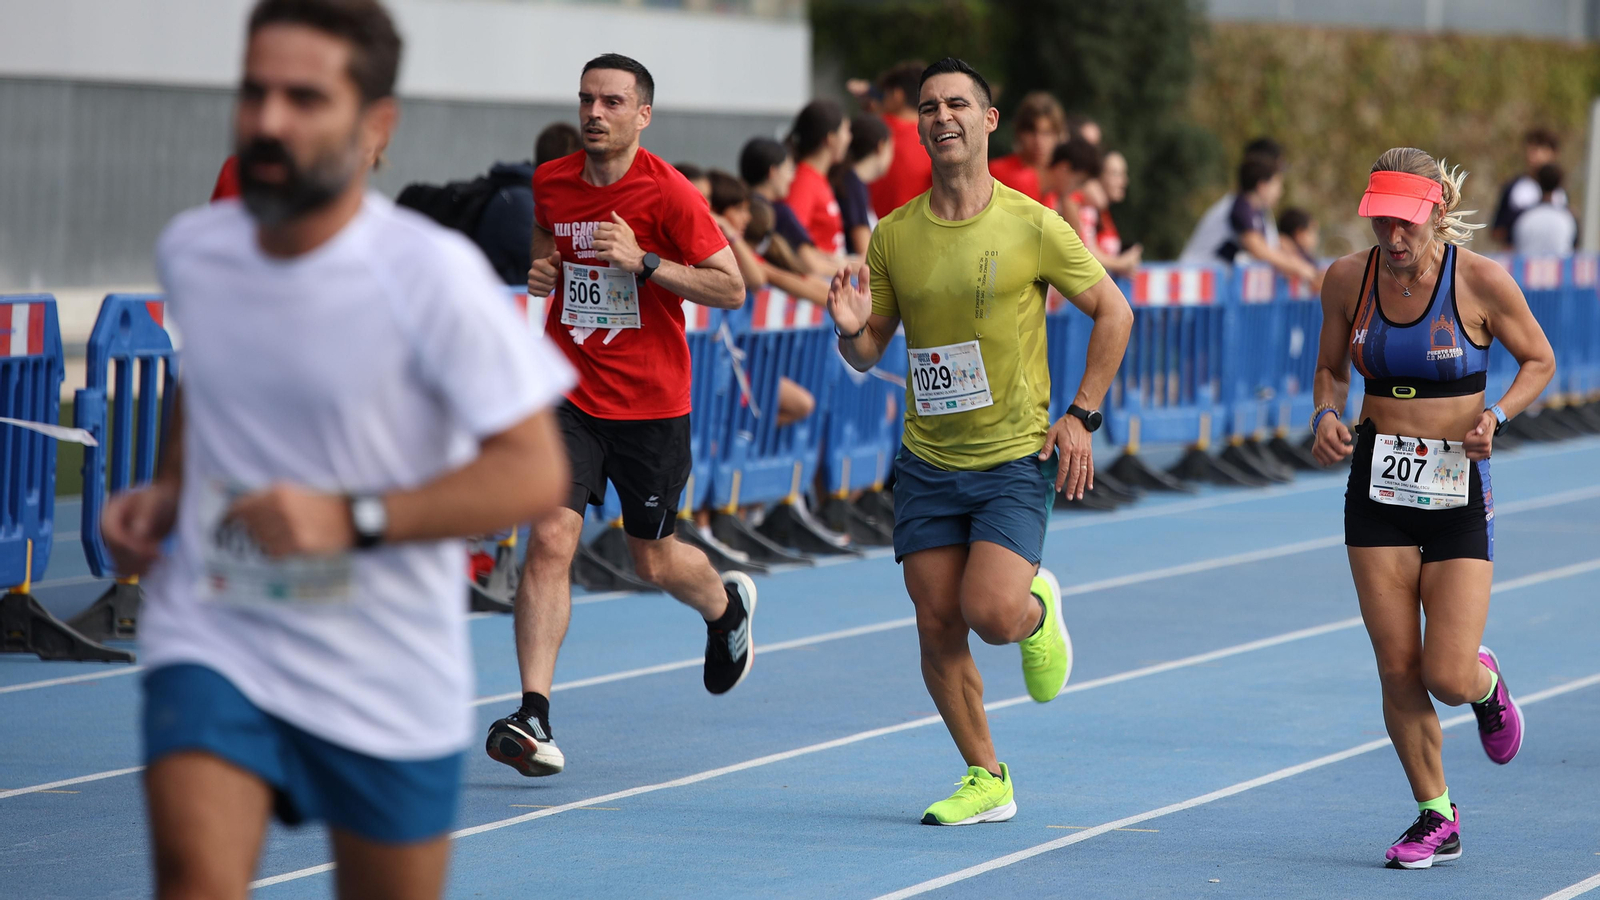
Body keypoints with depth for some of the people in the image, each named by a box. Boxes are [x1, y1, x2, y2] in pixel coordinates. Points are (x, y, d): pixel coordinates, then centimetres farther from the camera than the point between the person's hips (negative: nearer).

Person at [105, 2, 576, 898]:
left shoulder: (431, 275, -15)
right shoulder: (192, 252, 1)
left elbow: (533, 472, -16)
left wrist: (354, 519, -26)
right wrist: (167, 489, 5)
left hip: (390, 686, -2)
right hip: (211, 642, 2)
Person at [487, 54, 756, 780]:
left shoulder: (668, 194, -11)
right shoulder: (549, 184, 2)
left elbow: (731, 289, -11)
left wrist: (644, 261, -22)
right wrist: (541, 271, 1)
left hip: (651, 404, -2)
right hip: (569, 395, 3)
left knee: (654, 561, 10)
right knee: (550, 541, -14)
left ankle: (727, 606, 47)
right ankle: (534, 721, -16)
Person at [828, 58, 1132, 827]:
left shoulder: (1032, 227, -8)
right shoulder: (893, 235, 1)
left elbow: (1113, 312, 2)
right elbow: (867, 352, 8)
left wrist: (1081, 416, -4)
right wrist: (852, 331, -16)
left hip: (1016, 456, -3)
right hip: (927, 461, 3)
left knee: (990, 612, -17)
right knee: (937, 629, 1)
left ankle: (1038, 608, 20)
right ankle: (985, 780, 16)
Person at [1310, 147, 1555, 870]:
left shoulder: (1481, 280, -11)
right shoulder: (1347, 280, -2)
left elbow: (1538, 360, 3)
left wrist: (1495, 416, -14)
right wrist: (1326, 416, -8)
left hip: (1458, 486, -2)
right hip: (1379, 485, 3)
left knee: (1448, 676, -8)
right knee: (1397, 669, -1)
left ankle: (1486, 683, 30)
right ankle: (1435, 819, 16)